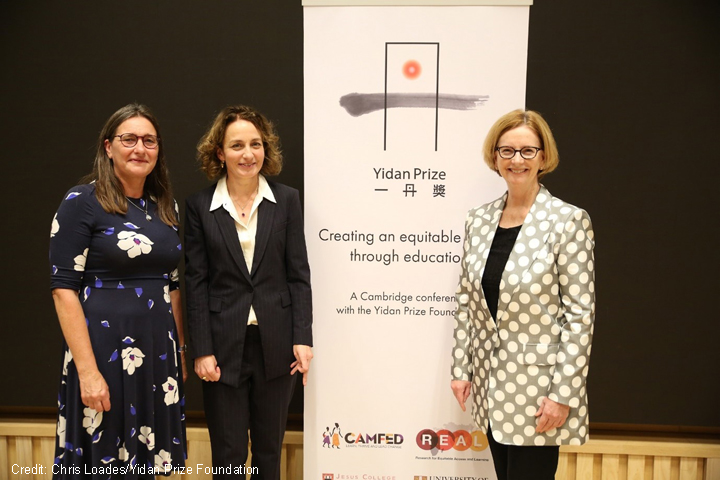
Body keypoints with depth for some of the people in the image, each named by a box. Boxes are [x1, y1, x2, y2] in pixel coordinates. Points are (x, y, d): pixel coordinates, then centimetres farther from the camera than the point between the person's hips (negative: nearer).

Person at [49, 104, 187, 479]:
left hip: (159, 350, 5)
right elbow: (63, 288, -13)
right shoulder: (82, 202, -8)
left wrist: (180, 352, 9)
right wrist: (88, 370, -18)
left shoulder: (166, 207, 9)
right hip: (103, 349, -5)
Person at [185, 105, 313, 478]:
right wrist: (201, 350, -6)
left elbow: (298, 274, 1)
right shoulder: (199, 206, -1)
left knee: (269, 448, 15)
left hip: (276, 343, 1)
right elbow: (196, 282, -2)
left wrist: (302, 338, -5)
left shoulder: (286, 199, 1)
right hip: (224, 344, -1)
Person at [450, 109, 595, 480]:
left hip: (537, 381, -5)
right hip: (490, 384, 5)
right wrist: (461, 369, 7)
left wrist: (563, 393, -14)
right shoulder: (478, 221, 4)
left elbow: (580, 314, -12)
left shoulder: (569, 221, -11)